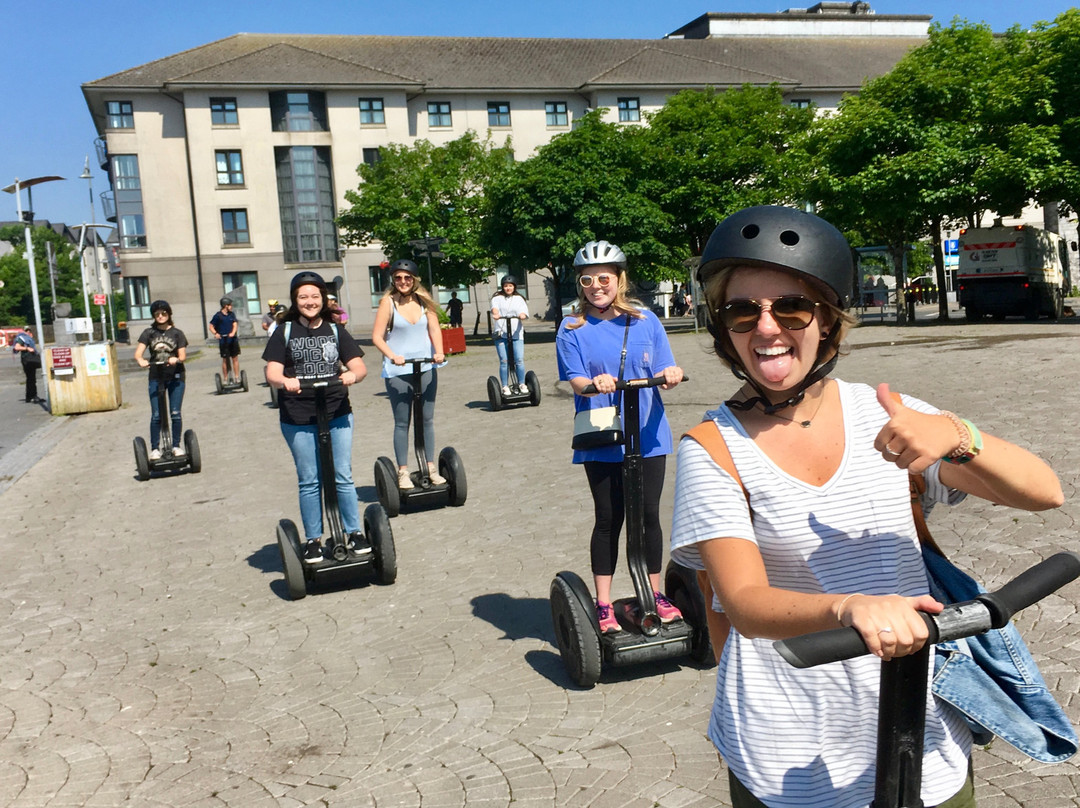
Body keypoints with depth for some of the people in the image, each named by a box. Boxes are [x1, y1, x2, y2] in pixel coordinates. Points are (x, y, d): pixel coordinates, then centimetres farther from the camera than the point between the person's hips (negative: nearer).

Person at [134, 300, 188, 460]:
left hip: (175, 377, 0)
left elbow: (182, 355, -2)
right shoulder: (149, 332, 5)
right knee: (156, 415, -4)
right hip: (155, 377, 0)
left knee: (175, 413, -1)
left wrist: (176, 360, -26)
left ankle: (176, 445, 11)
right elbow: (138, 353, -4)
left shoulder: (177, 333, 4)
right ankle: (155, 448, 4)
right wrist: (141, 361, -28)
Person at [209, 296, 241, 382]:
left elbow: (235, 324, 1)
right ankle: (225, 379, 10)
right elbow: (211, 326, -2)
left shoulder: (232, 314, 9)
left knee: (235, 359, 4)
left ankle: (237, 378, 9)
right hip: (223, 341, -4)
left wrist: (233, 333, -18)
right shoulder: (218, 316, -4)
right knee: (225, 360, 3)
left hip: (233, 340, 4)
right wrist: (215, 333, -20)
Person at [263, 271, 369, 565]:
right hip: (298, 417, -1)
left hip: (337, 413, 1)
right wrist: (285, 381, -28)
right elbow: (272, 373, -5)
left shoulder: (335, 331, 10)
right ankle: (313, 540, 15)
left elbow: (359, 366, 2)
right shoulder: (284, 332, 5)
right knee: (309, 481, 5)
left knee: (343, 477, 4)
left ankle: (354, 533, 15)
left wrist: (352, 375, -22)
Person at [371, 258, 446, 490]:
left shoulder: (424, 301, 5)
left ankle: (431, 469, 17)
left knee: (427, 419, 8)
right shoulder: (388, 302, -4)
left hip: (426, 367, 3)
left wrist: (439, 352, -17)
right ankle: (403, 472, 8)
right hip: (398, 371, -3)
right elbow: (377, 336, -9)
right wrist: (392, 356, -24)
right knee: (402, 422, 2)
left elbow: (435, 329, 1)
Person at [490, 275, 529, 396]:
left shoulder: (519, 299, 16)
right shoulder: (497, 298, 13)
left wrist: (522, 315, -27)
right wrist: (495, 314, -33)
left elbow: (524, 310, -2)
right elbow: (494, 307, -9)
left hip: (517, 334, 1)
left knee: (519, 360, -8)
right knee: (504, 361, -5)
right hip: (501, 333, -1)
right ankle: (505, 387, 0)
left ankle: (522, 384, 5)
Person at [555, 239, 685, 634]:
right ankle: (603, 605, 17)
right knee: (608, 518, 5)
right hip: (601, 440, -1)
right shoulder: (572, 328, 0)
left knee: (649, 515, 9)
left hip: (648, 435, 2)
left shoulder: (646, 321, 4)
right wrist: (595, 383, -33)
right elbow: (576, 379, -10)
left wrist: (672, 374, -24)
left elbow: (664, 371, 0)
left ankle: (656, 595, 26)